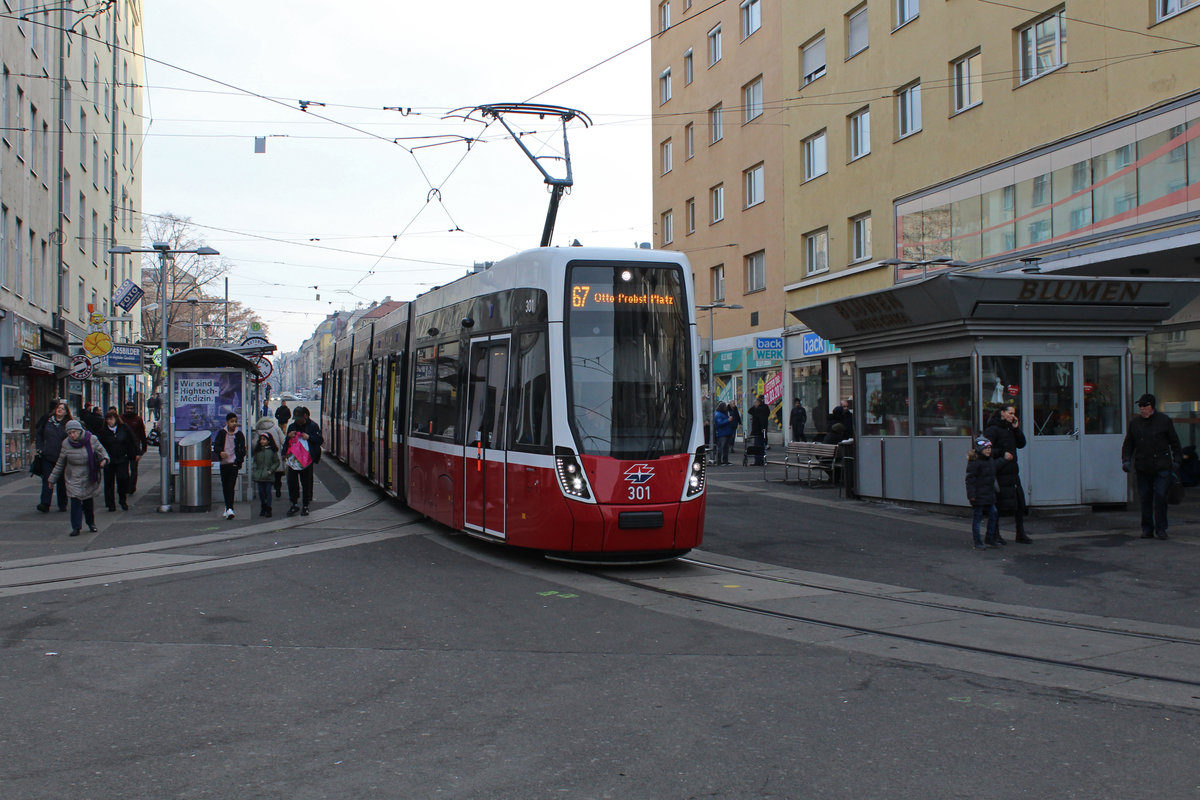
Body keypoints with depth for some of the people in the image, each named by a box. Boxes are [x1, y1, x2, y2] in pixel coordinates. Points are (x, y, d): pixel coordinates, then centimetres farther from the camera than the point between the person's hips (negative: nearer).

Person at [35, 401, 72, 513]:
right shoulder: (47, 421, 7)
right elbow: (38, 435, 17)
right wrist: (40, 448, 7)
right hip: (47, 457, 1)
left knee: (61, 481, 6)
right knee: (47, 480, -5)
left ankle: (62, 505, 16)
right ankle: (45, 504, -8)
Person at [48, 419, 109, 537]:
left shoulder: (91, 440, -8)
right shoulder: (66, 444, -4)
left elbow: (102, 451, 5)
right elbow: (60, 463, 6)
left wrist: (104, 459, -18)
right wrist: (52, 478, 9)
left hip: (89, 478, 0)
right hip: (73, 478, 0)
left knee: (89, 501, 8)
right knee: (75, 502, -8)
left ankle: (91, 523, 30)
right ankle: (76, 527, -1)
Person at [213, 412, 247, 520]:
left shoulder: (239, 434, 2)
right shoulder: (221, 433, 4)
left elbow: (242, 450, 3)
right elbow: (216, 446, -6)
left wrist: (238, 462, -7)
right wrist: (220, 452, -28)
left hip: (234, 464, -3)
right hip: (224, 463, 3)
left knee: (231, 487, -12)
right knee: (225, 487, 11)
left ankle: (229, 509, -19)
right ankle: (228, 508, 24)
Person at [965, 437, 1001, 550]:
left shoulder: (991, 461, 12)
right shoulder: (974, 462, -14)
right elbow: (970, 479, -16)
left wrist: (994, 492, 24)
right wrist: (972, 494, -20)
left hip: (989, 495, 8)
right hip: (978, 496, -8)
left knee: (993, 516, 10)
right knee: (977, 518, -1)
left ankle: (989, 540, 22)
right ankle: (976, 542, 6)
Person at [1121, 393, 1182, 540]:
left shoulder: (1164, 420, 2)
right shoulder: (1134, 423, 9)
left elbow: (1174, 441, 8)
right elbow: (1128, 444, 14)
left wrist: (1176, 459, 5)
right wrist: (1126, 460, 3)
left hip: (1162, 467, -2)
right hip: (1142, 468, 3)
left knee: (1160, 496, -8)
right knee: (1145, 498, 3)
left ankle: (1161, 529, 2)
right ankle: (1147, 529, 12)